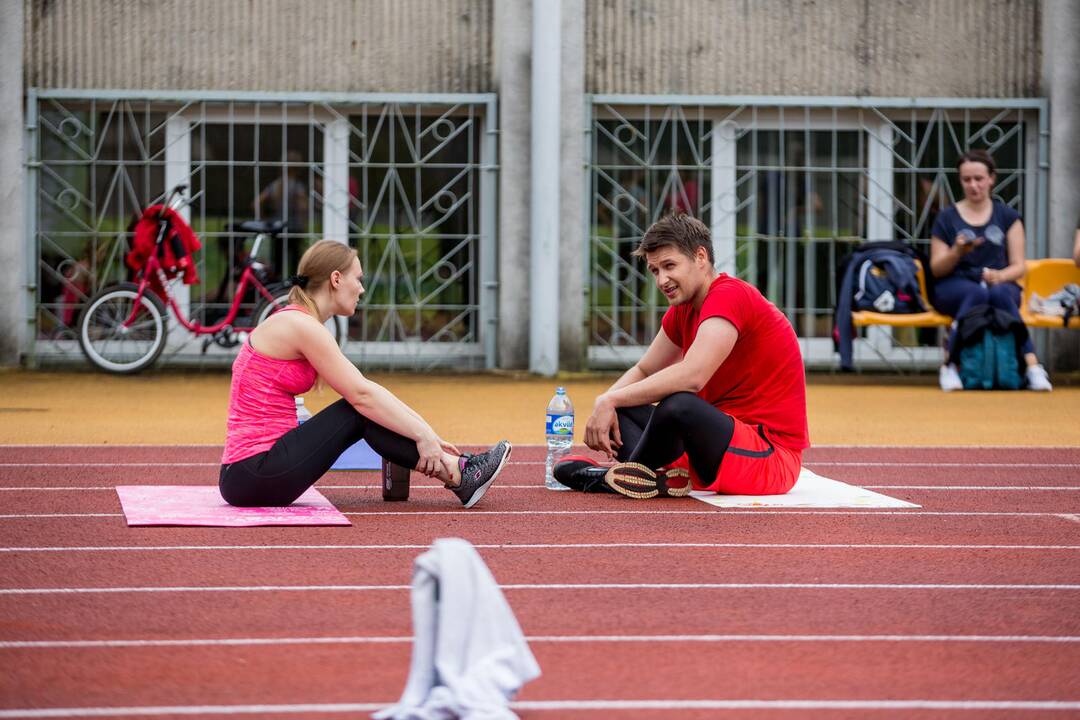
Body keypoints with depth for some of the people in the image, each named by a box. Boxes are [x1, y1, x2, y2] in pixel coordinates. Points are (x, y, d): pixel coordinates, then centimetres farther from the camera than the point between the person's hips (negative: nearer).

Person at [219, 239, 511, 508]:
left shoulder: (298, 324, 16)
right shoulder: (301, 326, -12)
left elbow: (366, 388, 16)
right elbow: (361, 394, -15)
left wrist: (426, 432, 12)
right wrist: (422, 435, -10)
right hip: (255, 475, -9)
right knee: (363, 411, -8)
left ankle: (456, 469, 10)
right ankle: (458, 475, -2)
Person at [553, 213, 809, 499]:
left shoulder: (730, 296, -17)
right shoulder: (682, 311, 12)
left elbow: (691, 376, -29)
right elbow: (643, 371, 19)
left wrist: (610, 400, -22)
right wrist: (603, 405, -3)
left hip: (772, 457, -10)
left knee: (678, 405, -35)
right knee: (618, 411, 7)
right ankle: (655, 475, -21)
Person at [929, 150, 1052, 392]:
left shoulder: (1007, 217, 12)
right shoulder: (947, 218, 10)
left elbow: (1018, 267, 6)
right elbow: (937, 269, 8)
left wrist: (1000, 276, -17)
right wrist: (957, 252, -13)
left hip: (1000, 283, 1)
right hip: (954, 286, -1)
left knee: (999, 293, -38)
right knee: (976, 293, -38)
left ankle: (1032, 367, -46)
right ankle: (950, 366, -40)